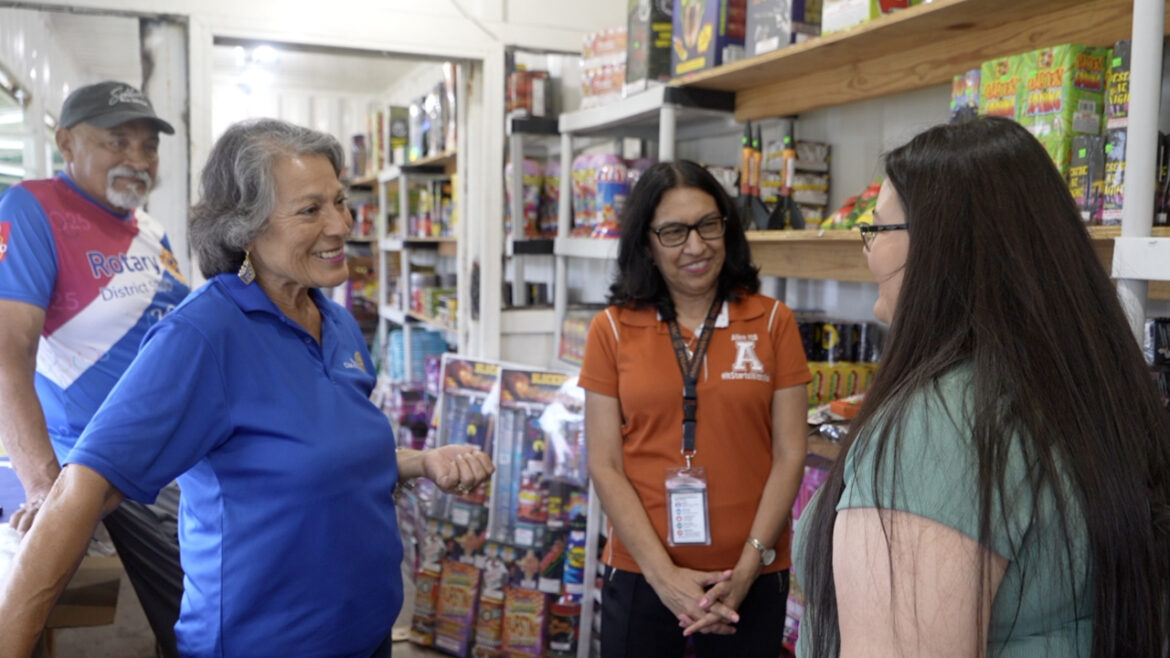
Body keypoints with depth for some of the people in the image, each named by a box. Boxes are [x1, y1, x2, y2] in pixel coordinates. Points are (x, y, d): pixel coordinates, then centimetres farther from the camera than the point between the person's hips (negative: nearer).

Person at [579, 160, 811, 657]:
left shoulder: (772, 322, -1)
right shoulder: (612, 329, -2)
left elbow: (789, 455, -3)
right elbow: (605, 465, -4)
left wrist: (747, 568, -10)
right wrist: (664, 575, -11)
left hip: (751, 579, 0)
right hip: (640, 576, 0)